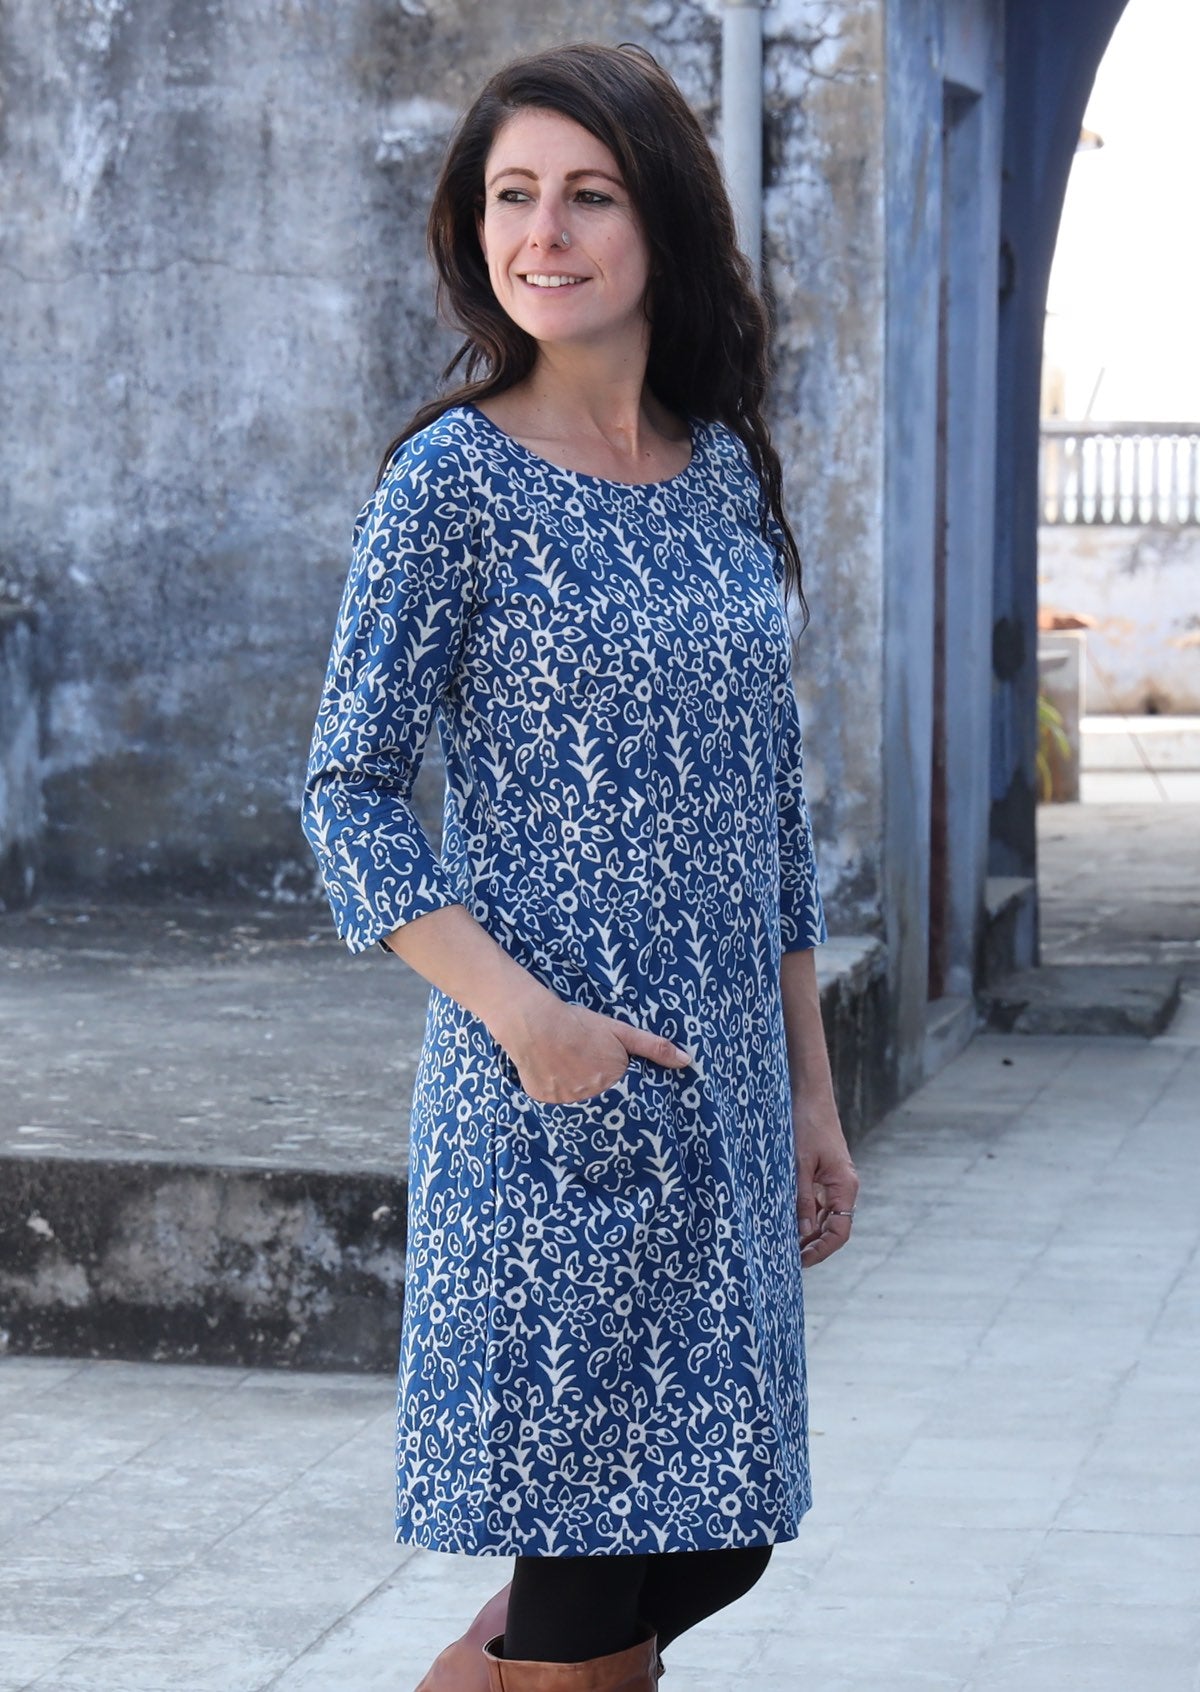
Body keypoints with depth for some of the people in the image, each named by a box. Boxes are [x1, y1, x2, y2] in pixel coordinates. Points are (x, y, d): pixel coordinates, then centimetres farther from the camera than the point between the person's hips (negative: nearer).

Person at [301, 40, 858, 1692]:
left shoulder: (727, 470, 9)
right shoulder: (455, 480, -7)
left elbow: (772, 805, 13)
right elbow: (350, 794, -8)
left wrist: (813, 1090, 13)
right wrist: (522, 1012, -21)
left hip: (726, 1095, 6)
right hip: (551, 1103, -6)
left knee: (710, 1541, 12)